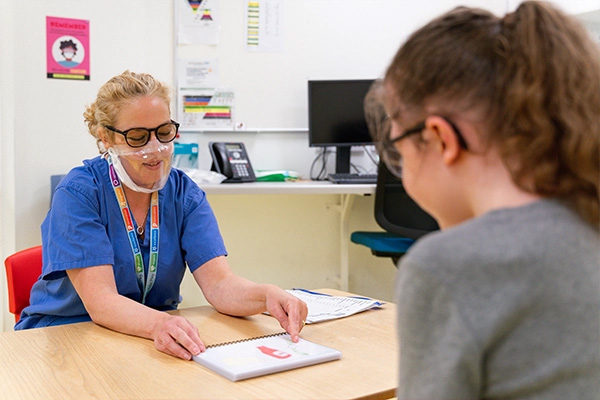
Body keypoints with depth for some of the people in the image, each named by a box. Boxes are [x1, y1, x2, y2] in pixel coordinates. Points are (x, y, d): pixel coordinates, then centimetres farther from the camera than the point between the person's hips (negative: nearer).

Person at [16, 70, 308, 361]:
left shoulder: (184, 193, -2)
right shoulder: (78, 193, -14)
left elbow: (219, 283, -13)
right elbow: (99, 300, -24)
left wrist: (268, 296, -35)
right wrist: (159, 324, -45)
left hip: (159, 338, 3)